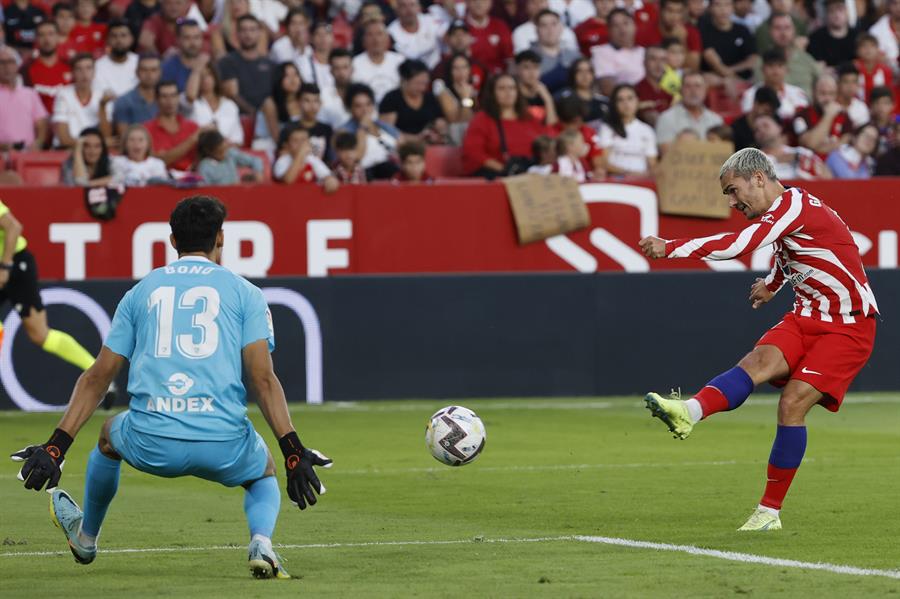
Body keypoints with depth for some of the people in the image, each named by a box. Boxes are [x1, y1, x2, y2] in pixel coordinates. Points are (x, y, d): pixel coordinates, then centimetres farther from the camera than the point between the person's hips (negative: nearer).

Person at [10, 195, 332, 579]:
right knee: (264, 473, 32)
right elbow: (263, 379, -2)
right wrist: (293, 454, -5)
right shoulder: (244, 292, 10)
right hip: (224, 446, -2)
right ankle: (262, 541, 1)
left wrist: (57, 446, 14)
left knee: (109, 435, 37)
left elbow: (97, 378, 14)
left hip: (151, 446, 2)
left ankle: (86, 537, 52)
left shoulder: (141, 292, 17)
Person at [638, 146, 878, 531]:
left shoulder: (795, 204, -17)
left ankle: (770, 511, -12)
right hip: (806, 317, 7)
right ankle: (689, 413, -51)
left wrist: (669, 248, -28)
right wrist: (772, 284, 40)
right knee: (760, 360, -22)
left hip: (848, 327, -7)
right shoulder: (781, 213, 13)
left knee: (793, 402, -20)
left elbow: (737, 245, -29)